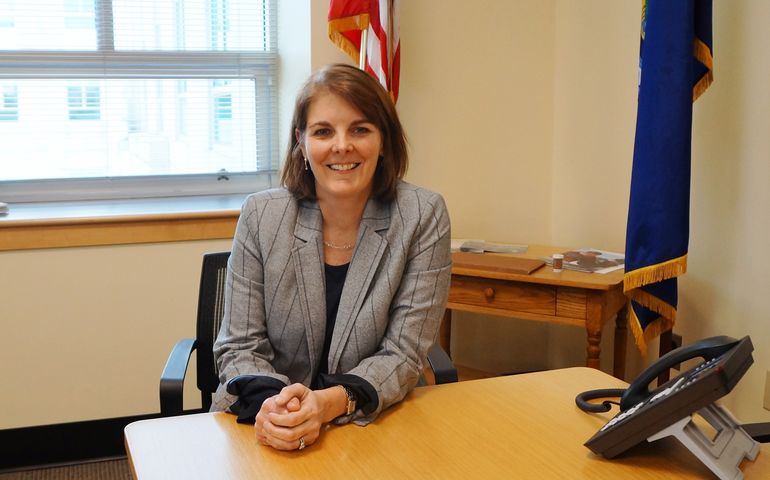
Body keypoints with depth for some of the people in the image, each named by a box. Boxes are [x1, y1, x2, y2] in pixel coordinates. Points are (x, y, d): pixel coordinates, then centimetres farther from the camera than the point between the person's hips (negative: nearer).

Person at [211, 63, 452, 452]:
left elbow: (403, 354, -7)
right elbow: (239, 346, -2)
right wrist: (267, 405, -23)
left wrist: (330, 404, -25)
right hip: (268, 433, 1)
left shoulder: (423, 216, -7)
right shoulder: (261, 215, -4)